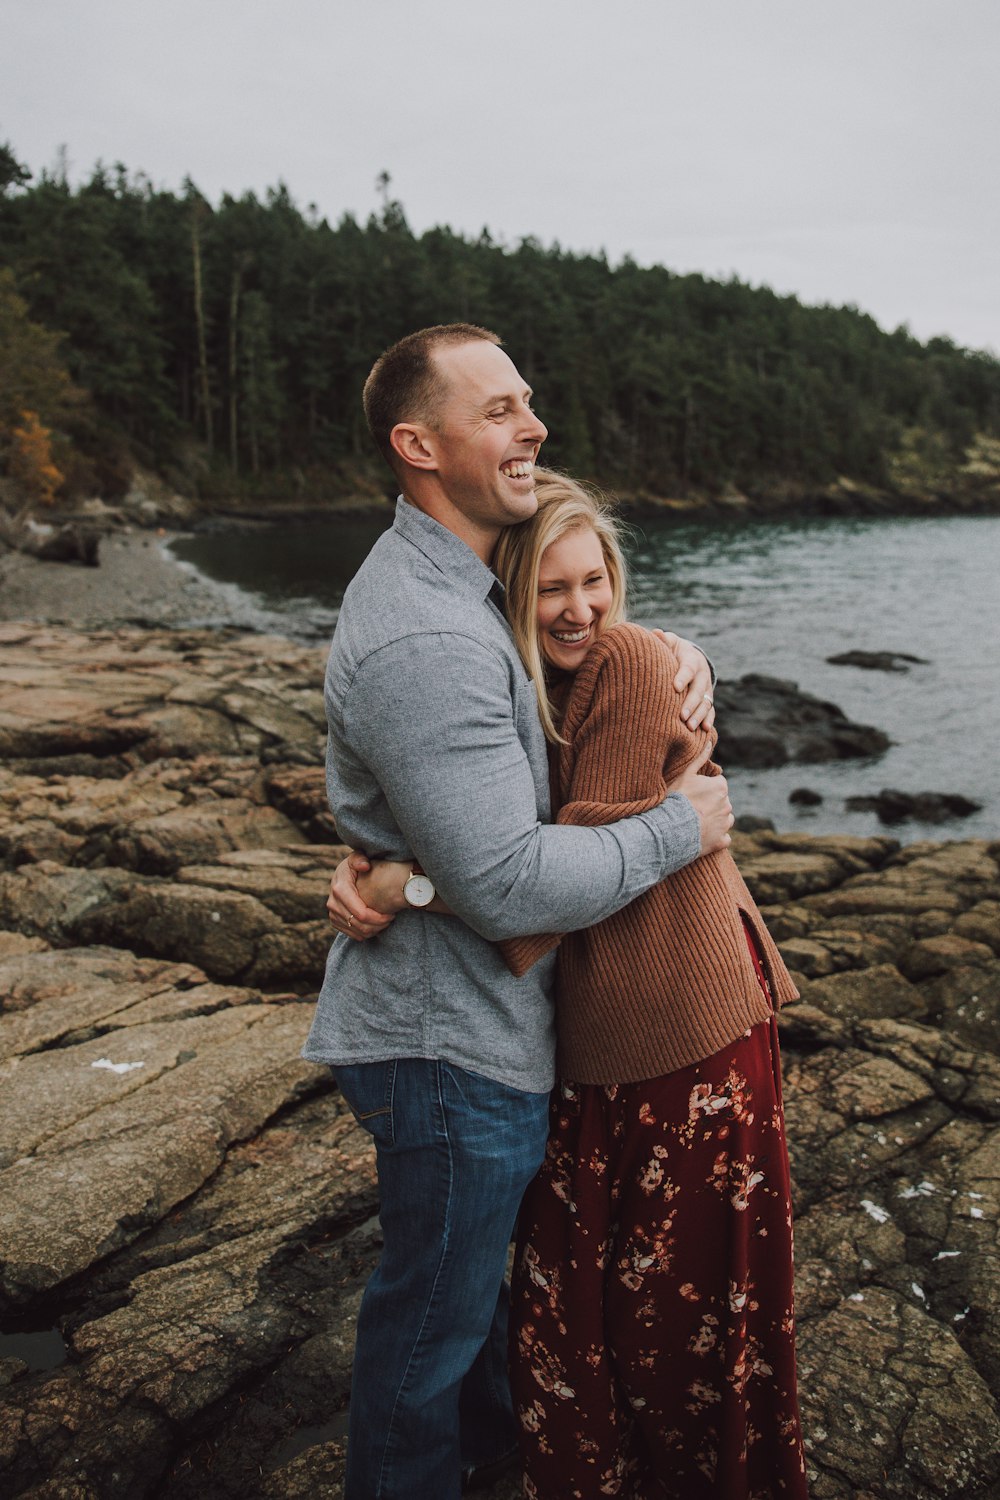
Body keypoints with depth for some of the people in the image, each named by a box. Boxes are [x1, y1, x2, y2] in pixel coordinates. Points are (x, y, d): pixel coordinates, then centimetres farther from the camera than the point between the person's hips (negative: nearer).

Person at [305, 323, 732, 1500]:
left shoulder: (464, 588, 6)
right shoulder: (423, 640, -29)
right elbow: (510, 883, -32)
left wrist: (676, 659, -2)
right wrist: (674, 830, -18)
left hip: (475, 1016, 11)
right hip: (448, 1044, -11)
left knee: (478, 1259, 32)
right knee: (434, 1305, 14)